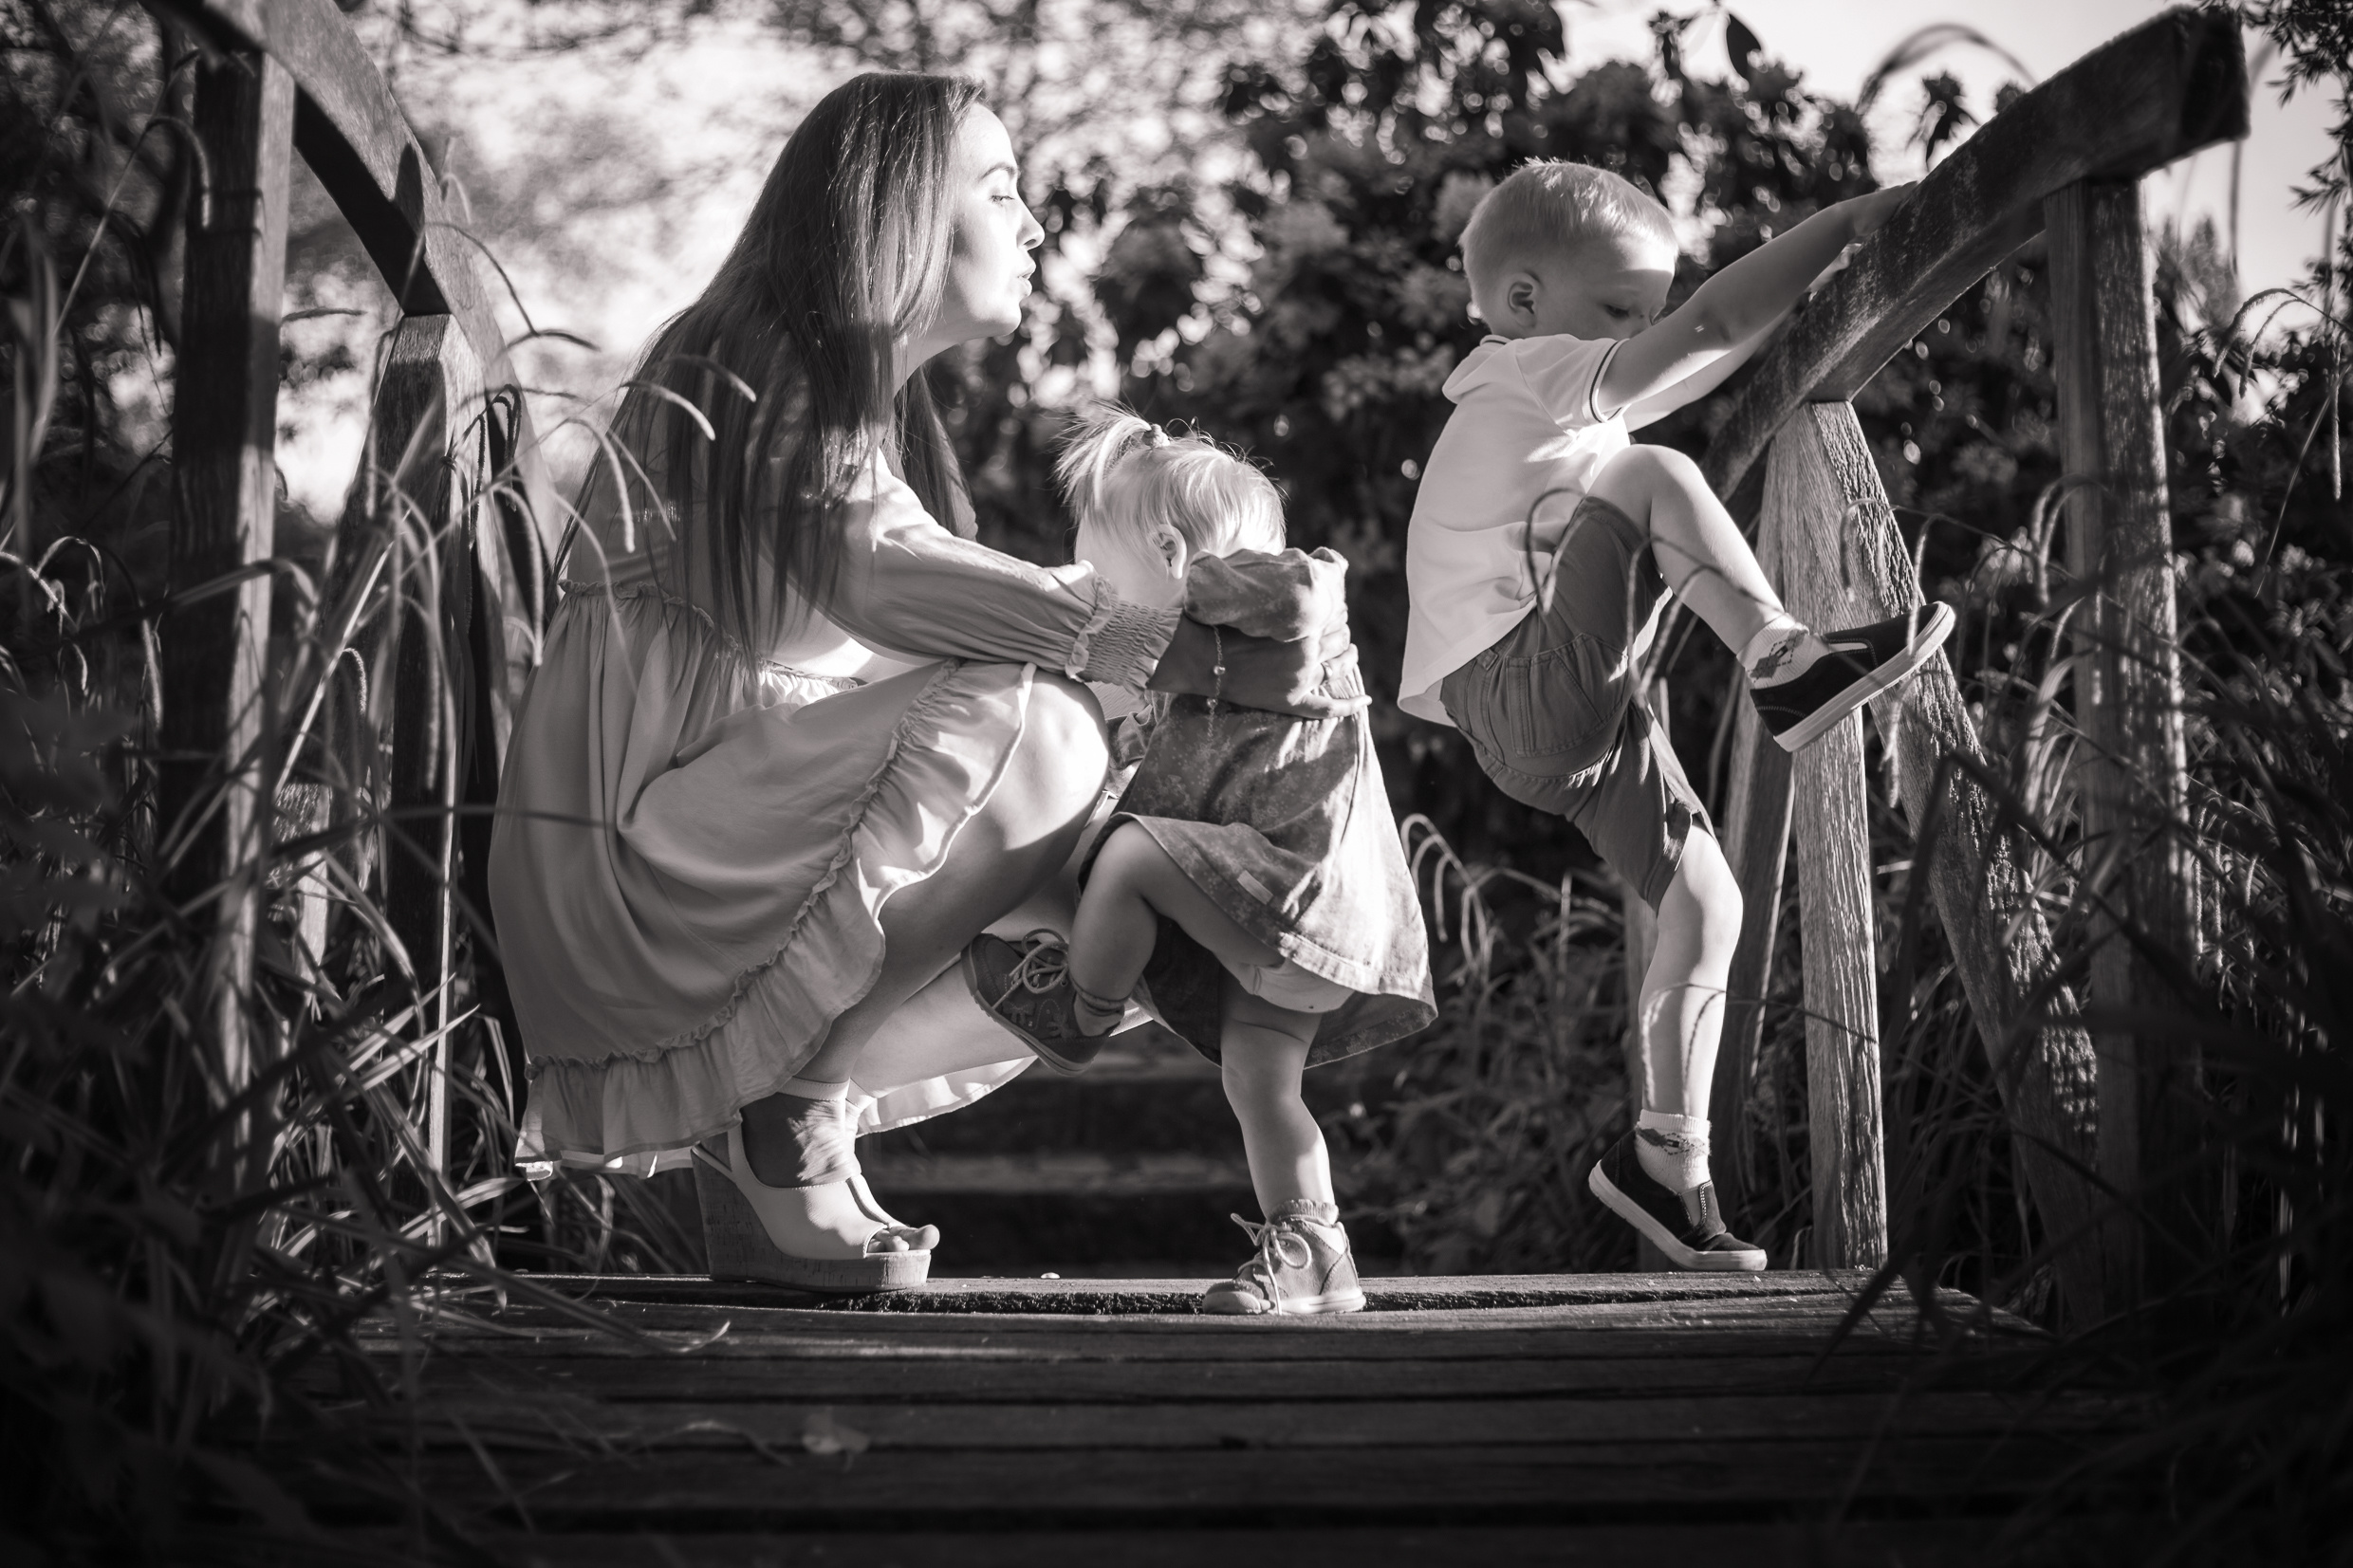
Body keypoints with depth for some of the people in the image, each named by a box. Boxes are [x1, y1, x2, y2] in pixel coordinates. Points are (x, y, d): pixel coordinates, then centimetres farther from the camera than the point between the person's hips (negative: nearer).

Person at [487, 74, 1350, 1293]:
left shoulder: (866, 402, 19)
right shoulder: (754, 370, -10)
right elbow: (885, 573, -25)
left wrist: (1217, 604, -7)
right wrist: (1201, 659, -30)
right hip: (636, 849, -10)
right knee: (1027, 731, -24)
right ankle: (789, 1108, -15)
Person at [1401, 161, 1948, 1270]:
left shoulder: (1531, 419, 25)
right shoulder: (1531, 380, -7)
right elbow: (1714, 326, -18)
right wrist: (1848, 221, -16)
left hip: (1583, 725, 10)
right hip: (1526, 691, -10)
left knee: (1706, 903, 5)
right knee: (1653, 476, -21)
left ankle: (1668, 1151, 8)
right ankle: (1781, 659, -27)